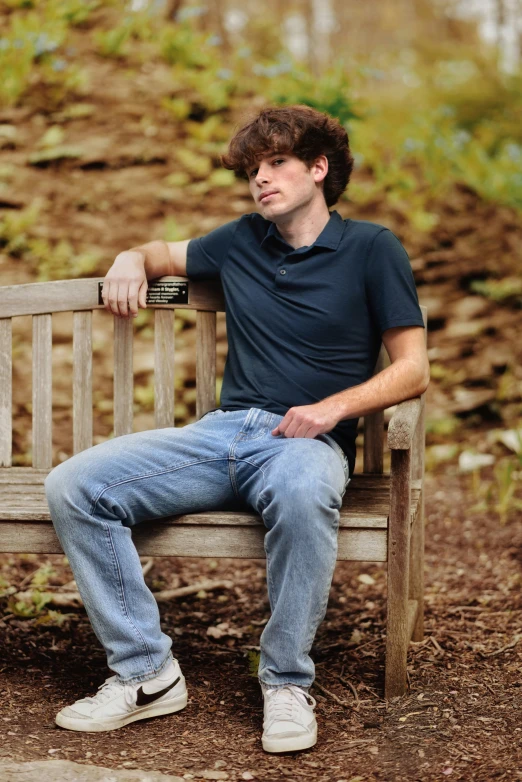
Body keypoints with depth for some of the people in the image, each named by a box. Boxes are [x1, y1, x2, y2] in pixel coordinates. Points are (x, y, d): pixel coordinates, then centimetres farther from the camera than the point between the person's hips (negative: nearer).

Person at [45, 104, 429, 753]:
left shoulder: (372, 249, 7)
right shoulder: (241, 242, 20)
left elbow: (413, 370, 2)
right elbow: (159, 255, 38)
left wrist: (333, 406, -14)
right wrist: (130, 263, 13)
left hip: (306, 441, -4)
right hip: (221, 431, 5)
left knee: (303, 495, -42)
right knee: (71, 487, -17)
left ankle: (286, 682, -22)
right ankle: (146, 673, -12)